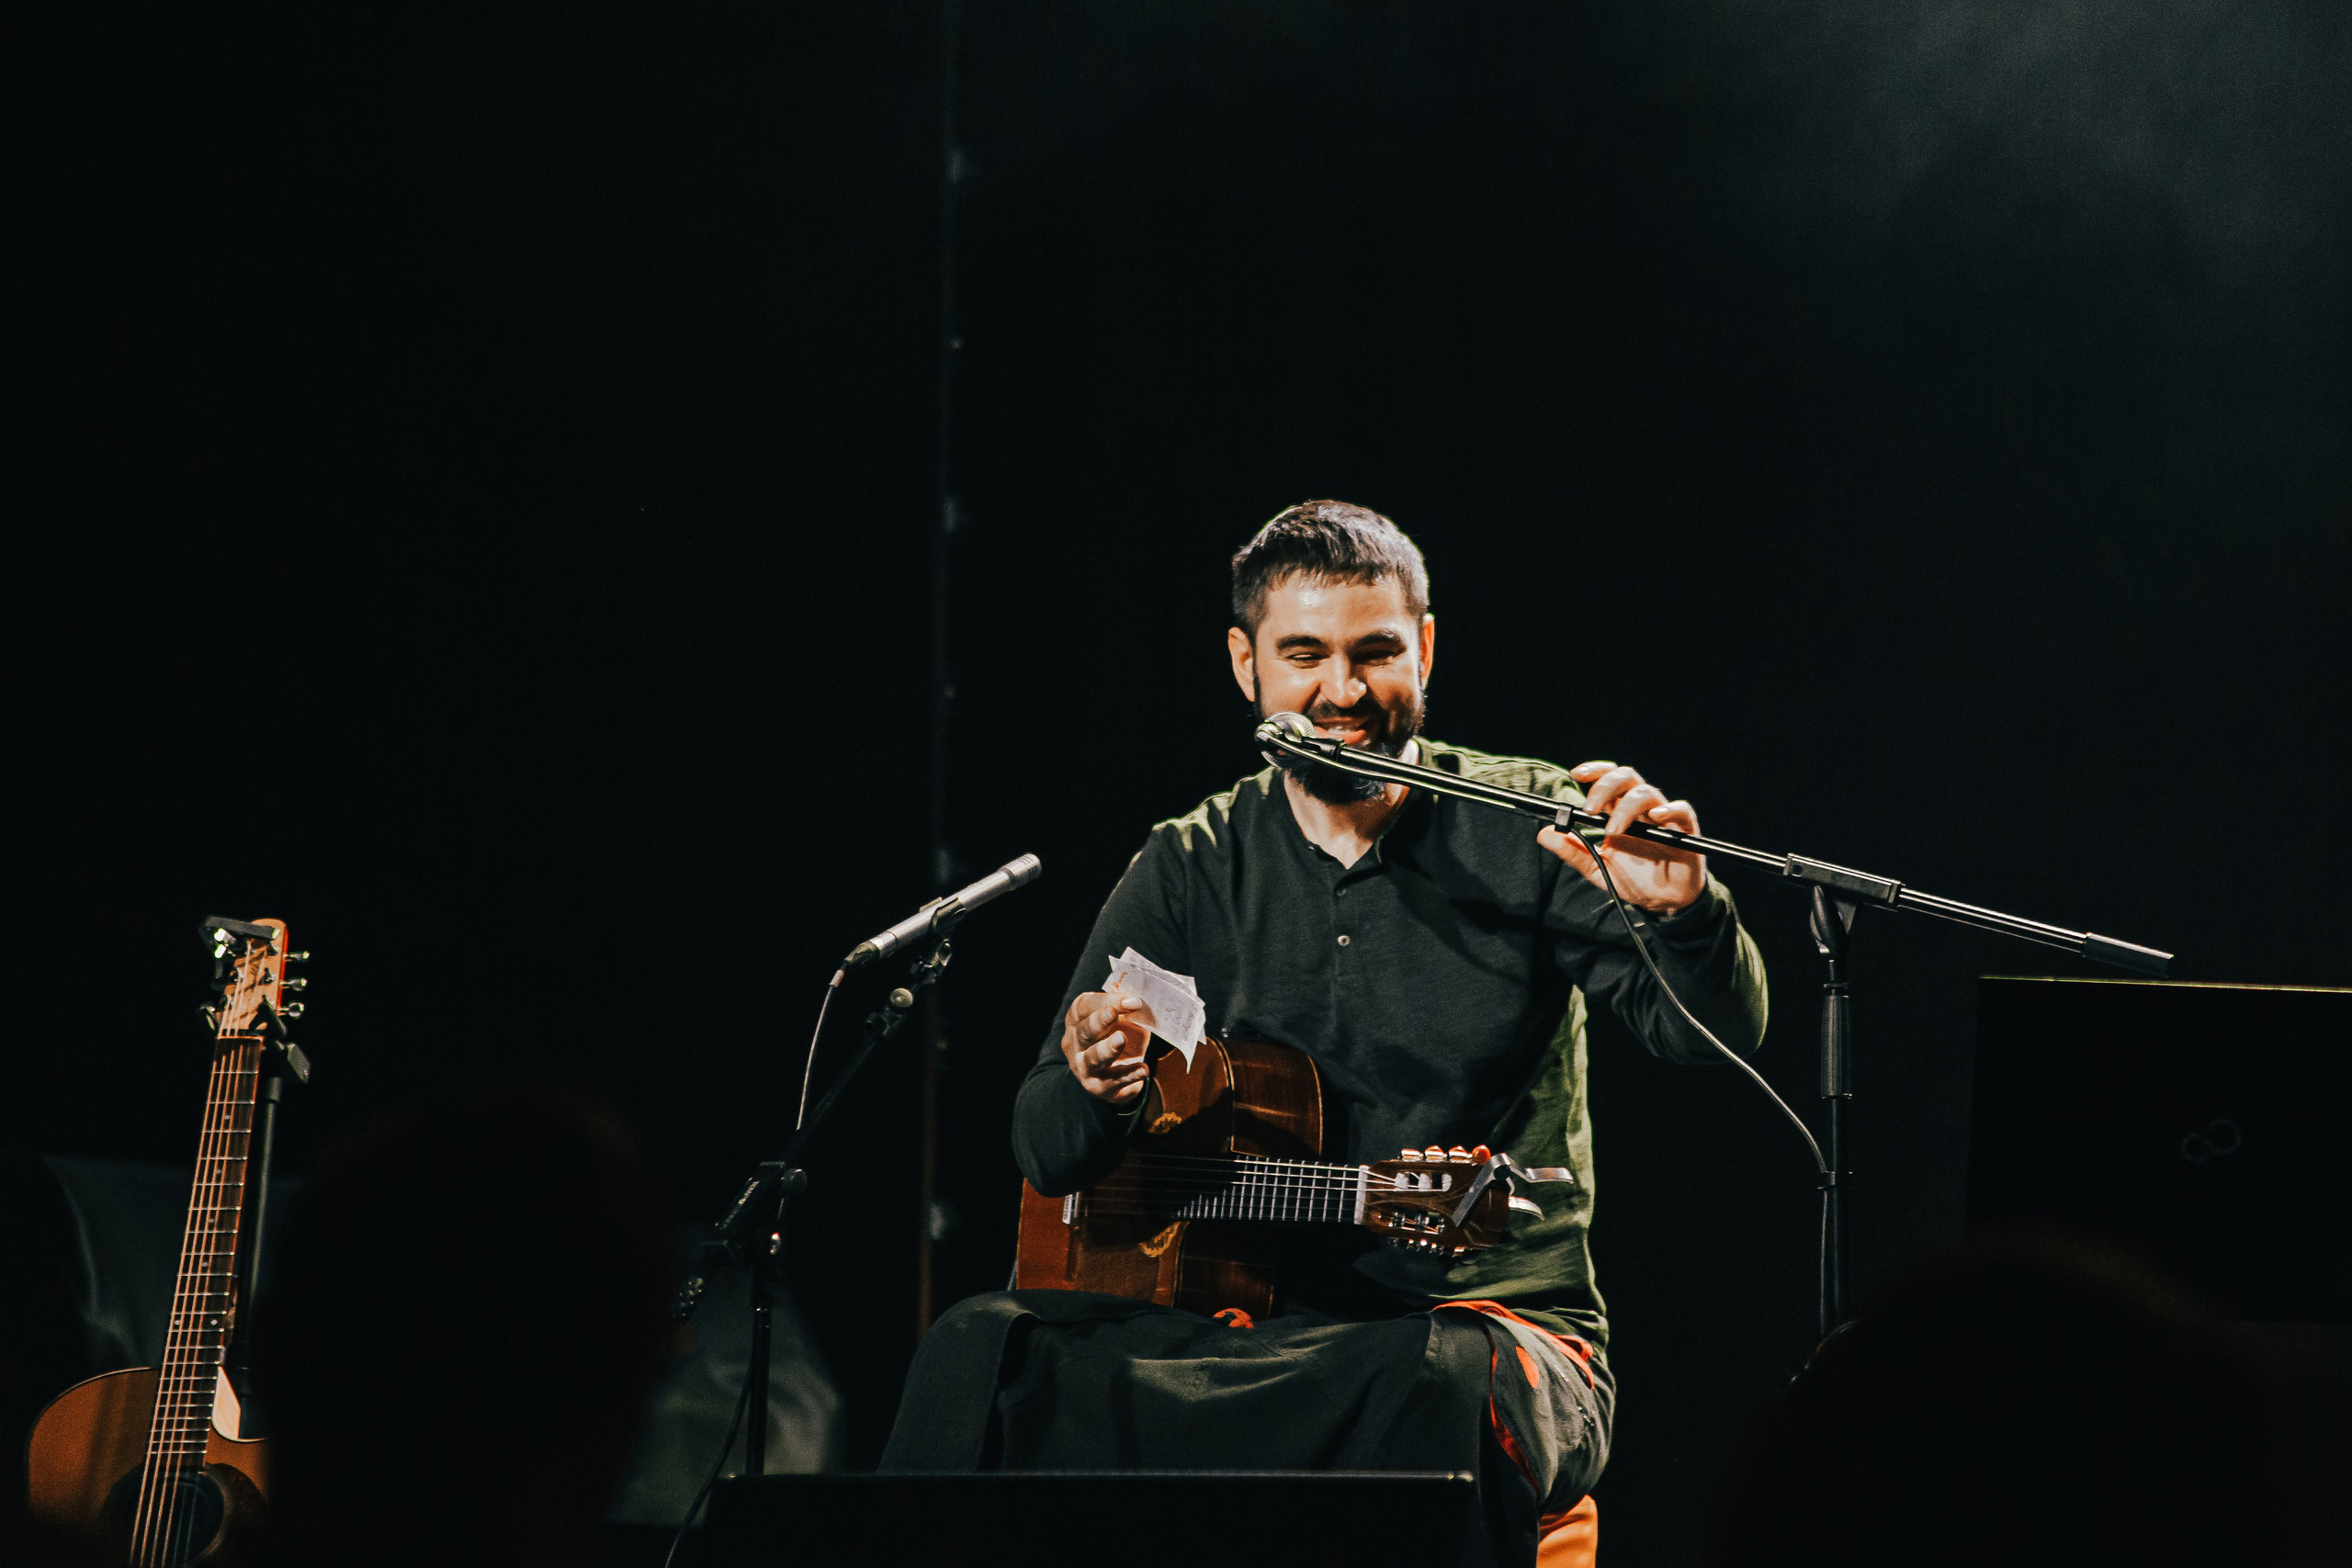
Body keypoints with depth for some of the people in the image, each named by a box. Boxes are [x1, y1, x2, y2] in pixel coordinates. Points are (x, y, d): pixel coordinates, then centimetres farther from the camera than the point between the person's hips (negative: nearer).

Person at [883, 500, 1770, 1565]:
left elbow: (1722, 1033, -11)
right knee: (982, 1353, -23)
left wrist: (1683, 910, -35)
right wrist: (1090, 1087, -20)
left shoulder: (1524, 830, 2)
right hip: (1241, 1328, 3)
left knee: (1440, 1387, -39)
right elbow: (1047, 1159, 6)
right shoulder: (1192, 870, 10)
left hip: (1487, 1315, -3)